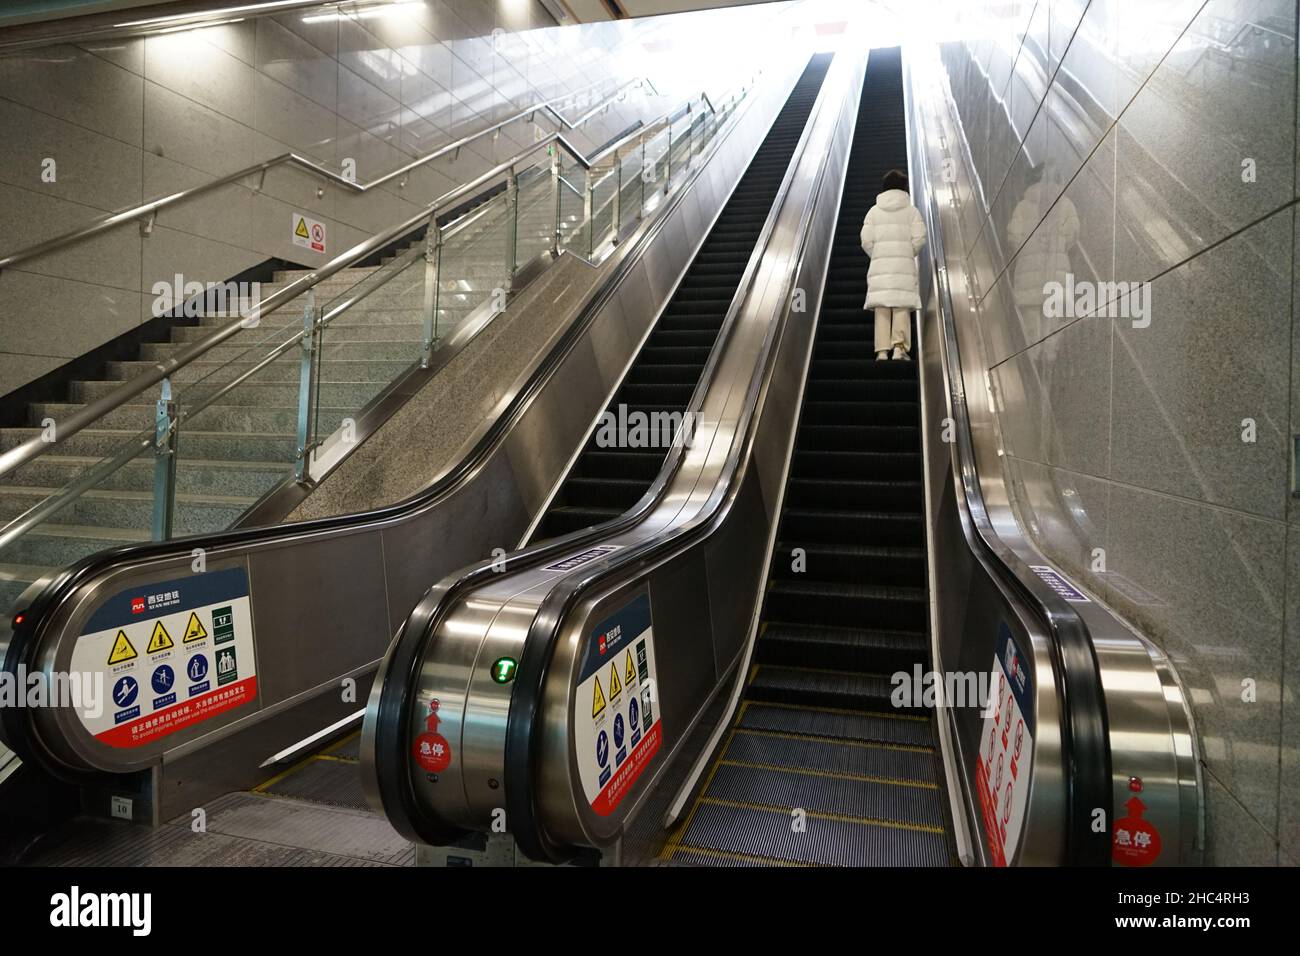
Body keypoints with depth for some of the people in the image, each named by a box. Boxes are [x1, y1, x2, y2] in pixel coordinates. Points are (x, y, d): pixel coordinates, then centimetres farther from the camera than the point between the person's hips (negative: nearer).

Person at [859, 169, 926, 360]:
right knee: (902, 306, -3)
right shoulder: (911, 210, 7)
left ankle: (882, 350, -9)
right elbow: (919, 239, -1)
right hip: (904, 265, -1)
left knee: (881, 308, -2)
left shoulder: (874, 210, 9)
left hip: (879, 264, 1)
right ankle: (899, 346, -18)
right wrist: (909, 255, 15)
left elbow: (866, 240, 1)